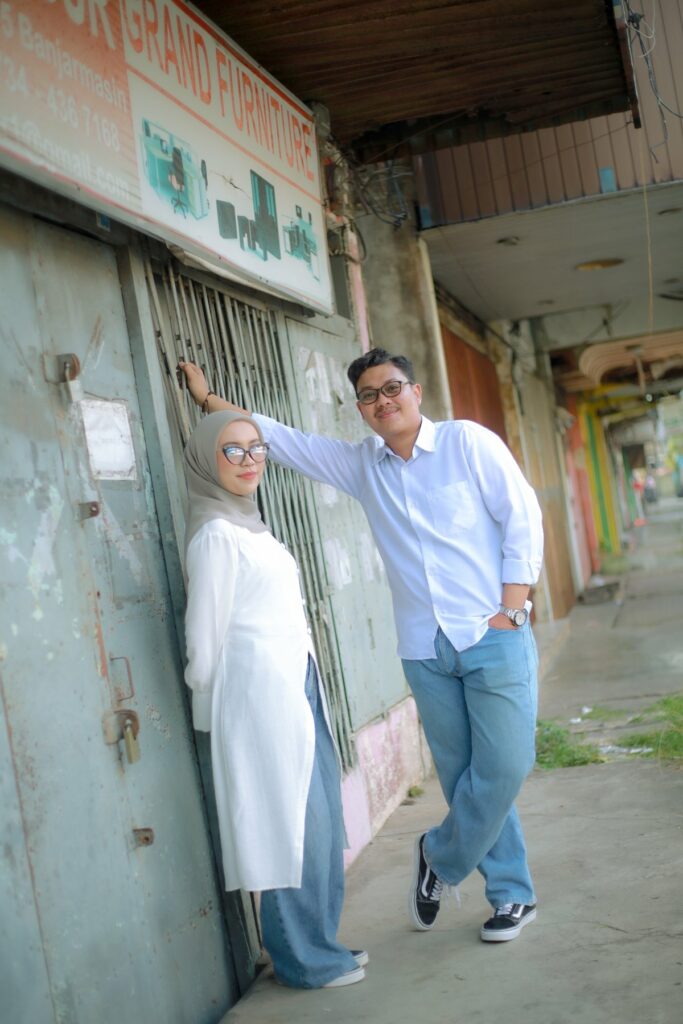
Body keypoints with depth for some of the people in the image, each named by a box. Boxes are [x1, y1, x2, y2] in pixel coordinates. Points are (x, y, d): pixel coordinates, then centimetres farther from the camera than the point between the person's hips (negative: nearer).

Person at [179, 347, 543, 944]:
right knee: (462, 776, 7)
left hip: (493, 639, -3)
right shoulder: (361, 465, 11)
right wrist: (208, 398, 19)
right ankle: (511, 894, 22)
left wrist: (510, 610, -9)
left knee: (502, 768, -5)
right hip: (426, 650, 4)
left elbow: (522, 518, -3)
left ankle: (440, 857, 20)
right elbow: (281, 438, 19)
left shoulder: (467, 441, -1)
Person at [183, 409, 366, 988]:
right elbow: (206, 634, -12)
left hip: (296, 687, 9)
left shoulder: (250, 525, 15)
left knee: (319, 816, 14)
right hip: (260, 693, -9)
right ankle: (305, 961, 14)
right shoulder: (216, 533, -13)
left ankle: (320, 944, 27)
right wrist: (213, 701, 0)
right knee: (293, 822, -1)